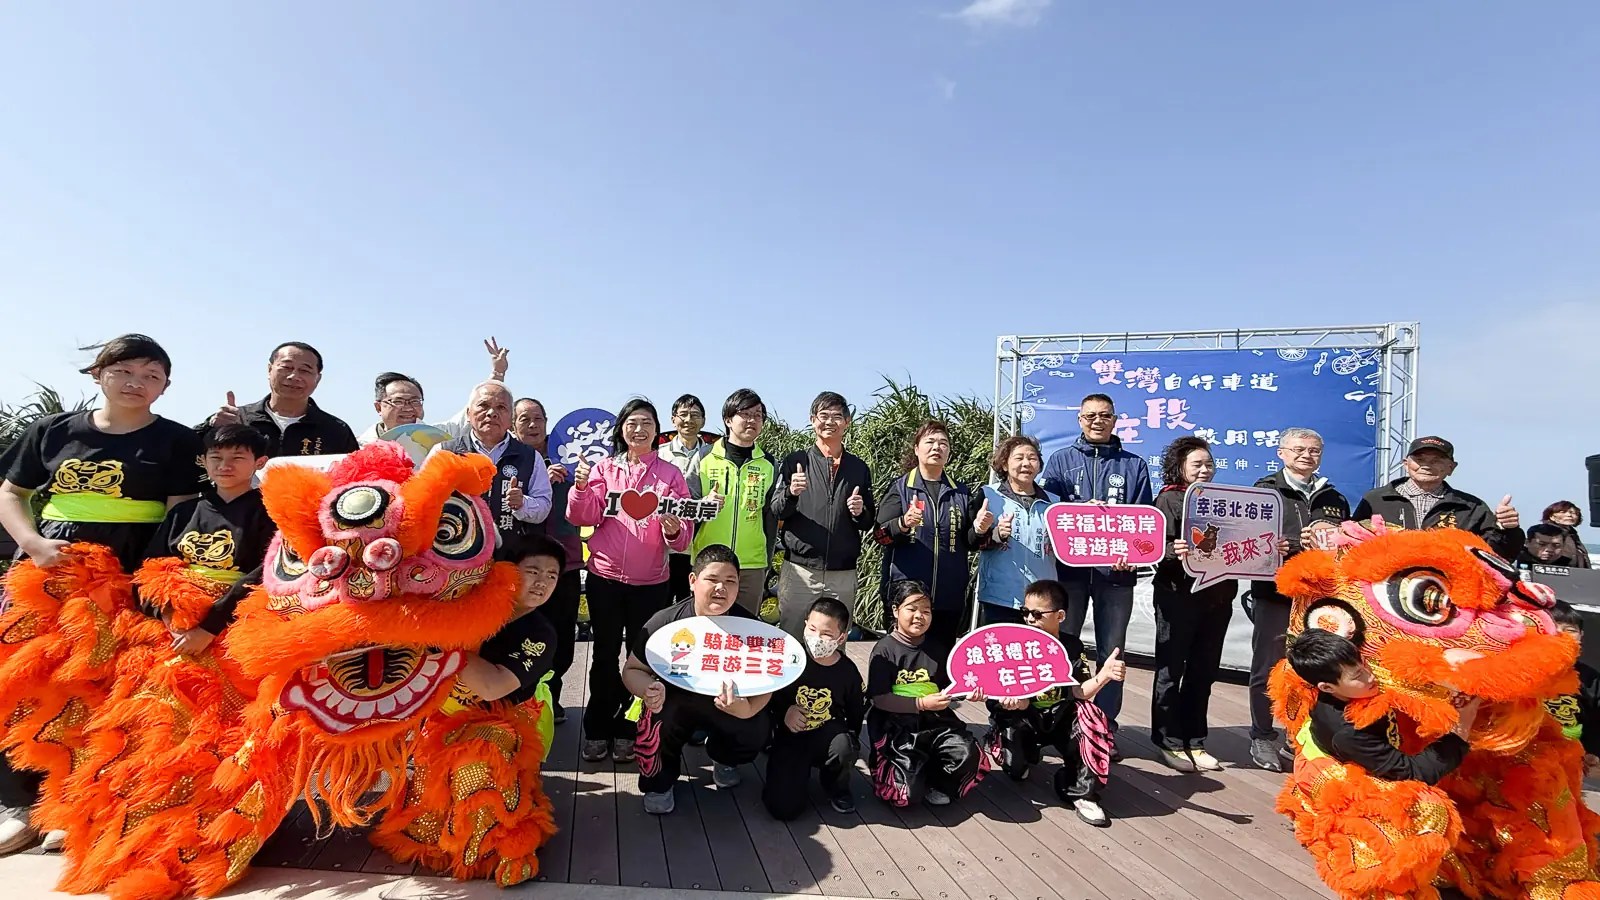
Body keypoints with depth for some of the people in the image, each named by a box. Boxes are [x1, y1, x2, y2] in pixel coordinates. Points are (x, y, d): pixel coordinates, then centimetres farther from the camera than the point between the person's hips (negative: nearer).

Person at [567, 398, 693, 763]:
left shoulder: (670, 474, 2)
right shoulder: (604, 469, 5)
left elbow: (684, 534, -1)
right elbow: (584, 517, -3)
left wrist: (673, 530, -23)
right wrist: (581, 487, -20)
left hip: (650, 582, 0)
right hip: (605, 577, 1)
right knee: (604, 654, 10)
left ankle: (626, 731, 25)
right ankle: (597, 730, 25)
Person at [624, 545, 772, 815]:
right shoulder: (665, 622, -19)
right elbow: (633, 669, -8)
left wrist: (748, 708, -35)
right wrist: (648, 690, -32)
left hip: (727, 706, 2)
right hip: (674, 701, -1)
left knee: (757, 731, -25)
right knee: (656, 717, -34)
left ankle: (723, 759, 17)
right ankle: (659, 782, 2)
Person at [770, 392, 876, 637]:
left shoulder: (859, 468, 12)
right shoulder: (795, 461, 5)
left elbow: (869, 523, 16)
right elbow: (776, 511, 0)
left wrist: (861, 513, -6)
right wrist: (790, 493, -20)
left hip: (843, 574, 2)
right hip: (799, 569, -2)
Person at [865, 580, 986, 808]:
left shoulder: (937, 650, 8)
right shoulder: (885, 649, -8)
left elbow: (947, 689, 14)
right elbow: (879, 699, -12)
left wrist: (967, 693, -8)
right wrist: (921, 704, -17)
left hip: (936, 722, 4)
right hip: (897, 726, -4)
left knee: (967, 754, -21)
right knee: (909, 792, -18)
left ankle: (936, 783, 8)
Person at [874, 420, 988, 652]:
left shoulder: (962, 493, 11)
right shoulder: (900, 488, 2)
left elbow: (969, 544, 12)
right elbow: (881, 534, -7)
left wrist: (979, 530, -9)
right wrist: (904, 524, -27)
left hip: (949, 596, 3)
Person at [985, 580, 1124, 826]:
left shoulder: (1072, 647, -6)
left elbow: (1080, 693, -16)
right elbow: (1022, 702, -15)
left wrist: (1104, 675, -34)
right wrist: (1012, 701, -40)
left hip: (1060, 720, 1)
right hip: (1026, 721, -1)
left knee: (1091, 716, -29)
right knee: (1015, 769, -26)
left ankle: (1081, 793, -16)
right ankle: (1026, 756, 16)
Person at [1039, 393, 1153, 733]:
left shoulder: (1134, 465, 11)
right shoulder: (1061, 460, 9)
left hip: (1116, 570, 1)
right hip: (1070, 567, -1)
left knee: (1111, 651, 8)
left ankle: (1106, 724, 19)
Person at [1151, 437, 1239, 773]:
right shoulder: (1169, 498, -2)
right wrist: (1174, 551, -33)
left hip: (1218, 597, 5)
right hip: (1178, 596, -5)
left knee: (1203, 672, 11)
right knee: (1171, 670, 2)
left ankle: (1194, 742, 22)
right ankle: (1169, 742, 13)